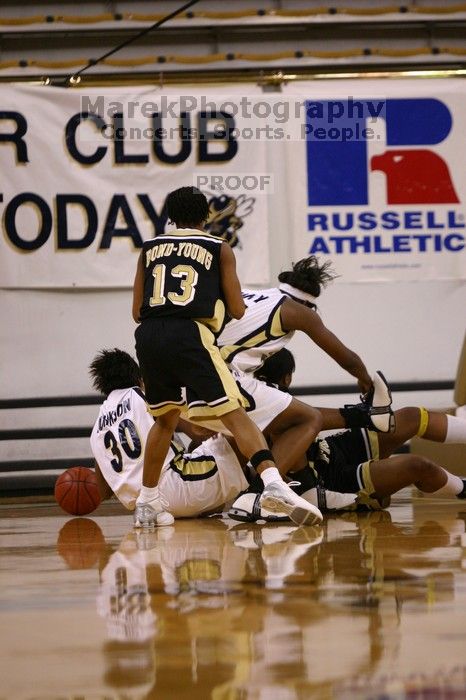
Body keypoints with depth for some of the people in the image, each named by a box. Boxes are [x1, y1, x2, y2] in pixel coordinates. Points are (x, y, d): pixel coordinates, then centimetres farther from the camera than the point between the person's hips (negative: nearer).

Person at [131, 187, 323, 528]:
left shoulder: (150, 248, 23)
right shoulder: (219, 249, 15)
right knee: (234, 414, -10)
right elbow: (237, 310, 12)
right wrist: (218, 297, 34)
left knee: (166, 418, 25)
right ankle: (274, 484, -30)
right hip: (190, 334, -4)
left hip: (148, 335, 4)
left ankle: (147, 503, 28)